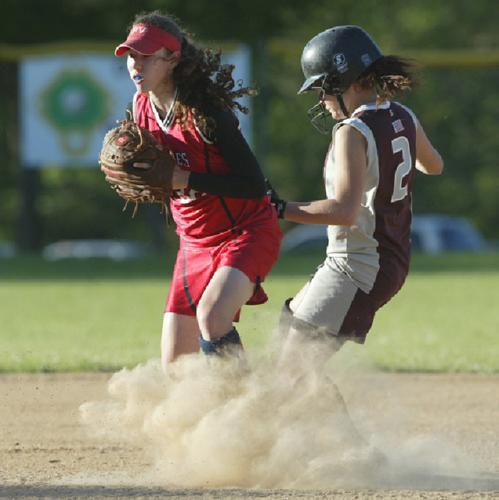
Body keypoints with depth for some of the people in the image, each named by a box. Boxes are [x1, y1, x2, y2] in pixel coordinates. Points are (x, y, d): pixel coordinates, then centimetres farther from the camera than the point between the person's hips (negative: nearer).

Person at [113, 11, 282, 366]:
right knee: (175, 368, 5)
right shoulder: (142, 109, 0)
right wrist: (129, 170, -8)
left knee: (211, 316, -33)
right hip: (195, 242, 8)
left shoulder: (205, 113, -22)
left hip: (248, 233, -8)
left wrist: (185, 180, -29)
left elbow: (255, 184, -24)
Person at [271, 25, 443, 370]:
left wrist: (281, 210, -27)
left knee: (295, 364, -12)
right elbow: (434, 166, 27)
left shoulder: (353, 132, -20)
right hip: (394, 261, 10)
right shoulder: (404, 119, 5)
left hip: (358, 268, -10)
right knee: (290, 323, 24)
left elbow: (345, 211, -30)